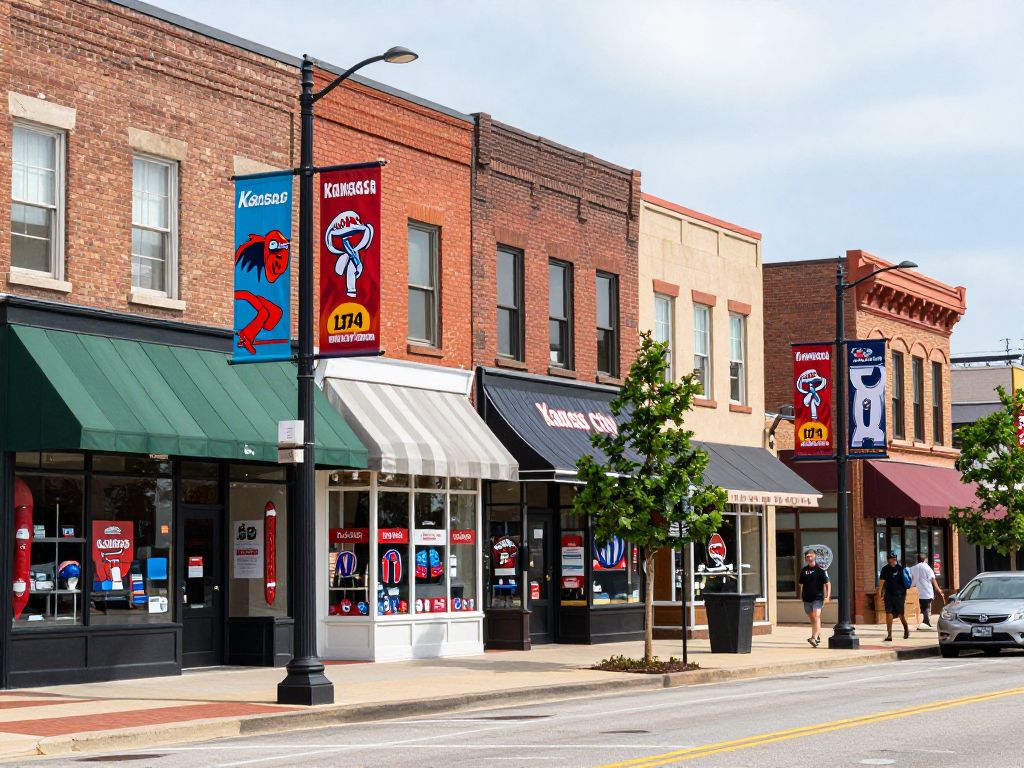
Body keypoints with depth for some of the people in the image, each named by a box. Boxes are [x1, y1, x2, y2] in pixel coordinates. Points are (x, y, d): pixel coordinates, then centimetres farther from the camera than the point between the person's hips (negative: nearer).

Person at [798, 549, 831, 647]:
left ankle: (814, 638, -27)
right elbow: (801, 584, 19)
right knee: (812, 619, 12)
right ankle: (818, 636, 29)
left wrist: (828, 596, -14)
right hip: (807, 598, 5)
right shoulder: (804, 570, 10)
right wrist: (801, 595, 17)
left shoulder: (820, 569, -3)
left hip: (818, 598, -5)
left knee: (816, 617, -17)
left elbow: (827, 583, -4)